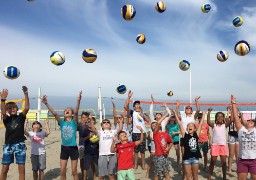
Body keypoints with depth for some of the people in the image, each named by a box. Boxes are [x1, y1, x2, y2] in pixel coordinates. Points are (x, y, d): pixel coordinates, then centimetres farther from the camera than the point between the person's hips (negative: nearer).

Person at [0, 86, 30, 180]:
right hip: (8, 145, 0)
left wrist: (26, 94, -25)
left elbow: (27, 108, -14)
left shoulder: (20, 117, 2)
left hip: (20, 145, 0)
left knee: (21, 168, 4)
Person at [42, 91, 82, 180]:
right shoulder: (62, 122, 2)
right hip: (64, 148, 3)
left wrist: (78, 101, -40)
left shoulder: (74, 122, -6)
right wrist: (46, 103, -23)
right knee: (62, 171, 8)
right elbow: (54, 113, -11)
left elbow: (76, 112, -23)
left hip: (73, 148, -3)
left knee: (74, 171, 6)